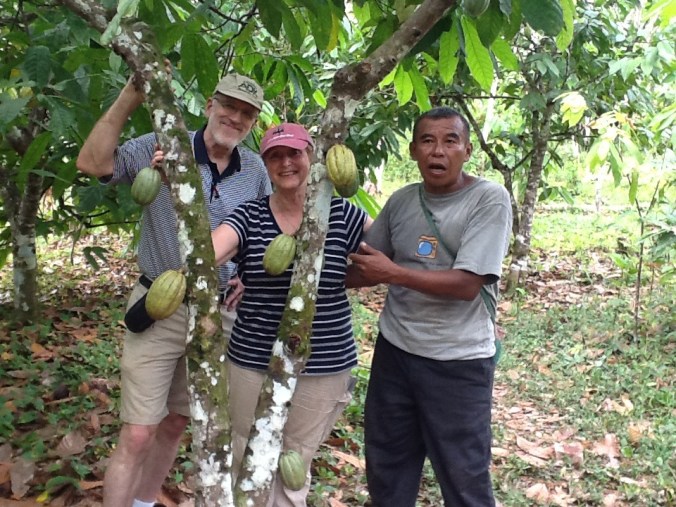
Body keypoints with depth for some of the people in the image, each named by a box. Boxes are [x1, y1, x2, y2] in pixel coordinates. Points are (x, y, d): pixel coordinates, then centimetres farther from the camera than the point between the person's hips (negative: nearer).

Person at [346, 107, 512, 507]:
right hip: (394, 351, 5)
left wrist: (394, 273, -20)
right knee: (386, 471, 19)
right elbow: (364, 267, 14)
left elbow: (468, 283, -20)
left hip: (458, 361, -5)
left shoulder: (490, 199, -13)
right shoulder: (401, 201, 4)